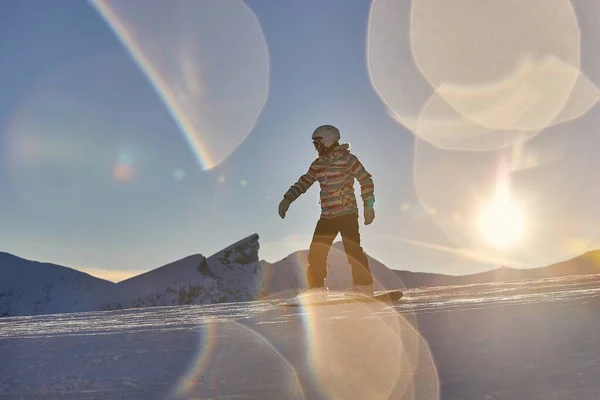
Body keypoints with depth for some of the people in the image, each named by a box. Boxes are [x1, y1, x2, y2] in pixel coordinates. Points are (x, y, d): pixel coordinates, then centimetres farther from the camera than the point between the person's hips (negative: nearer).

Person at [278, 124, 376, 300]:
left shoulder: (347, 159, -6)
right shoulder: (317, 165, 12)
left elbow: (366, 180, -7)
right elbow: (303, 183, 17)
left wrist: (368, 205, -11)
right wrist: (288, 198, 6)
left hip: (347, 214, -6)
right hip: (326, 216, 6)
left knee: (352, 250, -11)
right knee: (316, 252, 1)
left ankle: (364, 286, -1)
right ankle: (317, 288, 9)